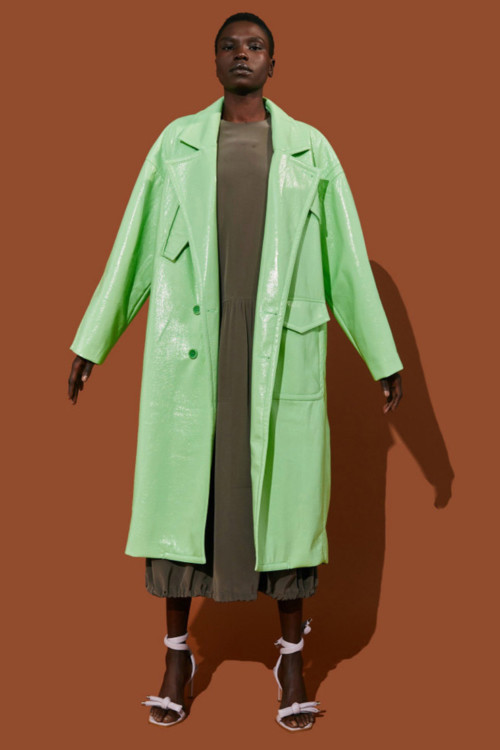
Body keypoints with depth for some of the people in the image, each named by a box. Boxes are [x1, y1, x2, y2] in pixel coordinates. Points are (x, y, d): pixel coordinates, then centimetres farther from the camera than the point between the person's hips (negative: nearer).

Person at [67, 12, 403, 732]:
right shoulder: (177, 144, 8)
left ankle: (292, 657, 19)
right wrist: (91, 343, 10)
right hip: (190, 348, 0)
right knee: (182, 490, 3)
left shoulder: (311, 150, 7)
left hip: (283, 350, 0)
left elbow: (347, 259, 8)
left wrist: (383, 358, 8)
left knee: (285, 494, 4)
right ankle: (178, 654, 19)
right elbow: (133, 249, 10)